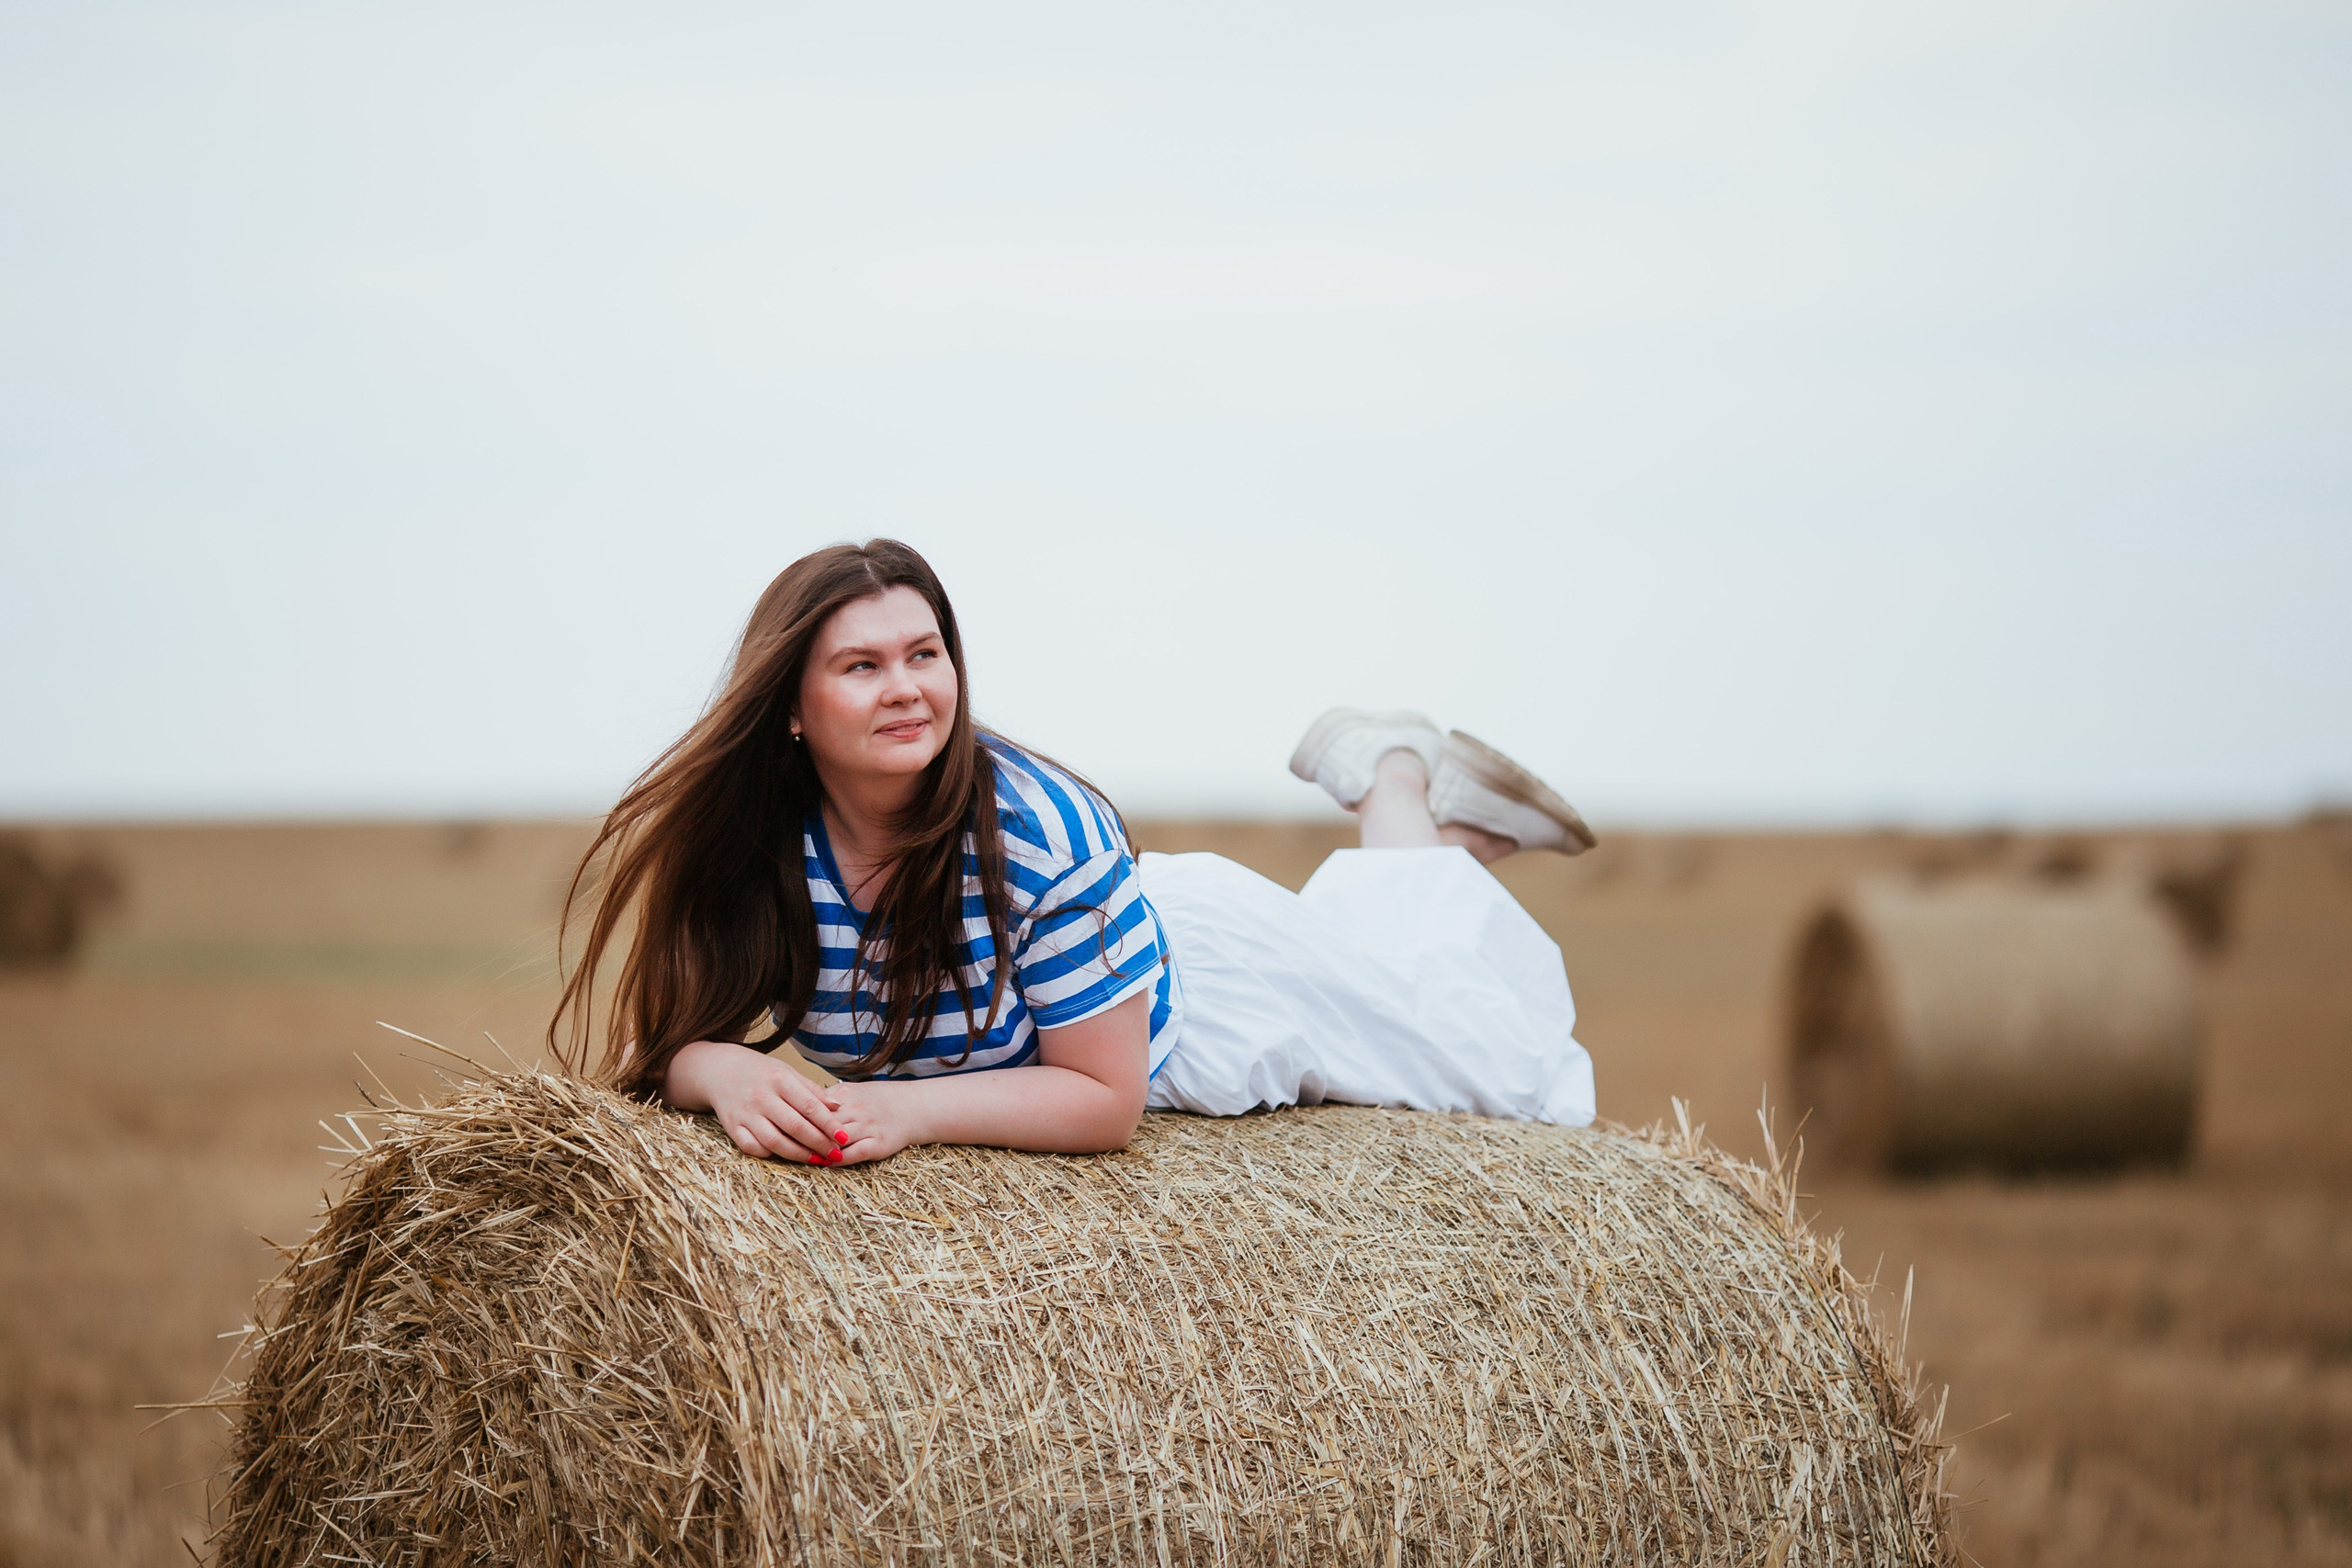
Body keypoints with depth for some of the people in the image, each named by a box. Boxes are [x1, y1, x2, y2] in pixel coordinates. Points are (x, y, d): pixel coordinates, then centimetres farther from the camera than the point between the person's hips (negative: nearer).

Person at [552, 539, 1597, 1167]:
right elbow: (656, 1042, -23)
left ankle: (1397, 785, 34)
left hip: (1201, 977, -4)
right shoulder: (746, 843, -31)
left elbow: (1108, 1098, -34)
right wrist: (727, 1074, -45)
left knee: (1531, 1084, 18)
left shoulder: (1044, 836, -41)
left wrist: (913, 1107, -46)